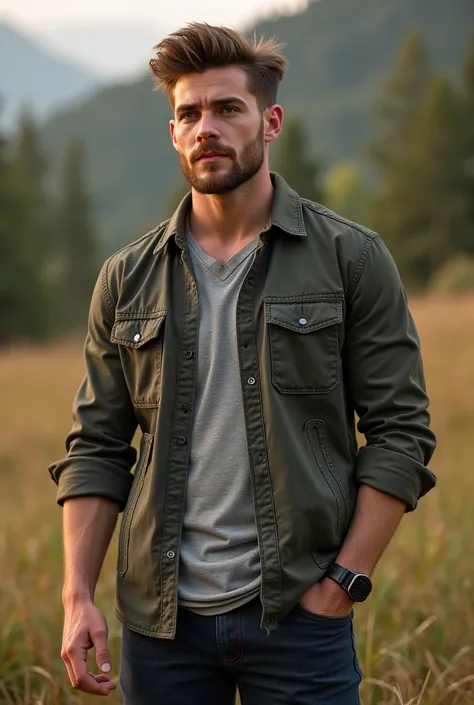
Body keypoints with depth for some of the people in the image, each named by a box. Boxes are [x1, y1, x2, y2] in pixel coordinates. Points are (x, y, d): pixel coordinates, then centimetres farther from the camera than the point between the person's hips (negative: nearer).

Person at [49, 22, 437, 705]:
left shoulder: (350, 258, -1)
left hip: (298, 612, -2)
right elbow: (97, 448, 9)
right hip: (160, 621, 3)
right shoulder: (127, 278, 7)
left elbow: (400, 432, -2)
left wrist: (342, 584, -9)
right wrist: (77, 596, 0)